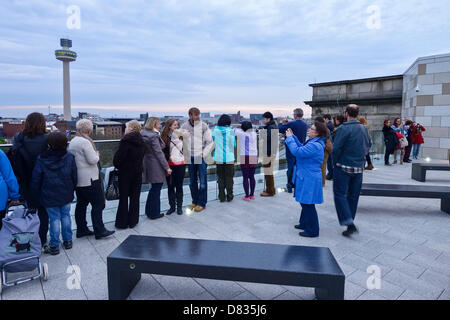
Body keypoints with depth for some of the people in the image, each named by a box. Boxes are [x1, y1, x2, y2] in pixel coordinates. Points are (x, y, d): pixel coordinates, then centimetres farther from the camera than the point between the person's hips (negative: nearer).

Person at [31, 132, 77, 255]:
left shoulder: (41, 159, -12)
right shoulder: (69, 157, -8)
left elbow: (36, 180, -5)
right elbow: (74, 177, 0)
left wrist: (38, 194, 9)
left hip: (49, 196, -1)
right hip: (66, 195, 2)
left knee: (54, 218, 7)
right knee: (66, 216, 15)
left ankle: (54, 245, 16)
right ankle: (67, 241, 25)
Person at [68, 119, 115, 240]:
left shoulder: (72, 141, 13)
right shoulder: (85, 142, -16)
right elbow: (93, 160, -19)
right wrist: (97, 154, 0)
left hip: (77, 179, 10)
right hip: (89, 180, -10)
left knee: (81, 204, 14)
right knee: (98, 204, -3)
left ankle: (81, 229, 22)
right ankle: (99, 231, 0)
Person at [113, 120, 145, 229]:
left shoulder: (126, 140, -15)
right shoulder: (141, 141, 3)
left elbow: (118, 156, -15)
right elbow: (142, 156, 7)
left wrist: (116, 165, 3)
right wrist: (137, 166, 13)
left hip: (125, 171, -5)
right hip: (138, 171, 5)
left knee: (123, 197, 6)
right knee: (135, 197, 11)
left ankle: (122, 222, 12)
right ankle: (133, 221, 18)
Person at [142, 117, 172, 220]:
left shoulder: (144, 134, 9)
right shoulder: (153, 136, -17)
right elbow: (159, 153, -18)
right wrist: (167, 167, -16)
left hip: (148, 164, 9)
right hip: (156, 166, -9)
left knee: (154, 188, 21)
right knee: (156, 189, 3)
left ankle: (149, 211, 32)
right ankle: (154, 214, 14)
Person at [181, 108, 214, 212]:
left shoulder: (204, 126, -3)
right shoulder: (184, 126, 4)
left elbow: (210, 142, -1)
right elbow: (180, 140, 9)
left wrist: (204, 154, -9)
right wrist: (185, 154, 0)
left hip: (201, 158, -3)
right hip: (190, 158, 3)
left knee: (202, 181, 0)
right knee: (192, 182, 12)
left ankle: (201, 203, 12)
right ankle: (195, 201, 26)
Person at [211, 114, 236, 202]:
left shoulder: (215, 130, -3)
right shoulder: (231, 131, -9)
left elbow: (213, 140, 12)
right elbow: (234, 144, -2)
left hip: (219, 158, 2)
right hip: (229, 158, -2)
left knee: (221, 178, 11)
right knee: (229, 178, 9)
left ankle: (222, 197, 14)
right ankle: (229, 196, 15)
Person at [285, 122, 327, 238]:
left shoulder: (315, 146, -24)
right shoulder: (312, 142, 9)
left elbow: (297, 151, -27)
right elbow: (302, 147, 22)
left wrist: (289, 138, -16)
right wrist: (293, 136, 14)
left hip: (309, 179, -11)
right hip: (306, 177, 11)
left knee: (308, 204, -1)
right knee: (304, 202, 22)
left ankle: (312, 231, 12)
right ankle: (304, 224, 38)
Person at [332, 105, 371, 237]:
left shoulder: (343, 128, -14)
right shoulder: (364, 129, 7)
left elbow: (336, 148, -16)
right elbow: (368, 145, 16)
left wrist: (335, 162, -1)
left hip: (344, 167, -6)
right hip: (359, 167, 6)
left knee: (340, 194, 1)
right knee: (353, 196, 14)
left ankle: (349, 223, -9)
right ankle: (349, 221, 26)